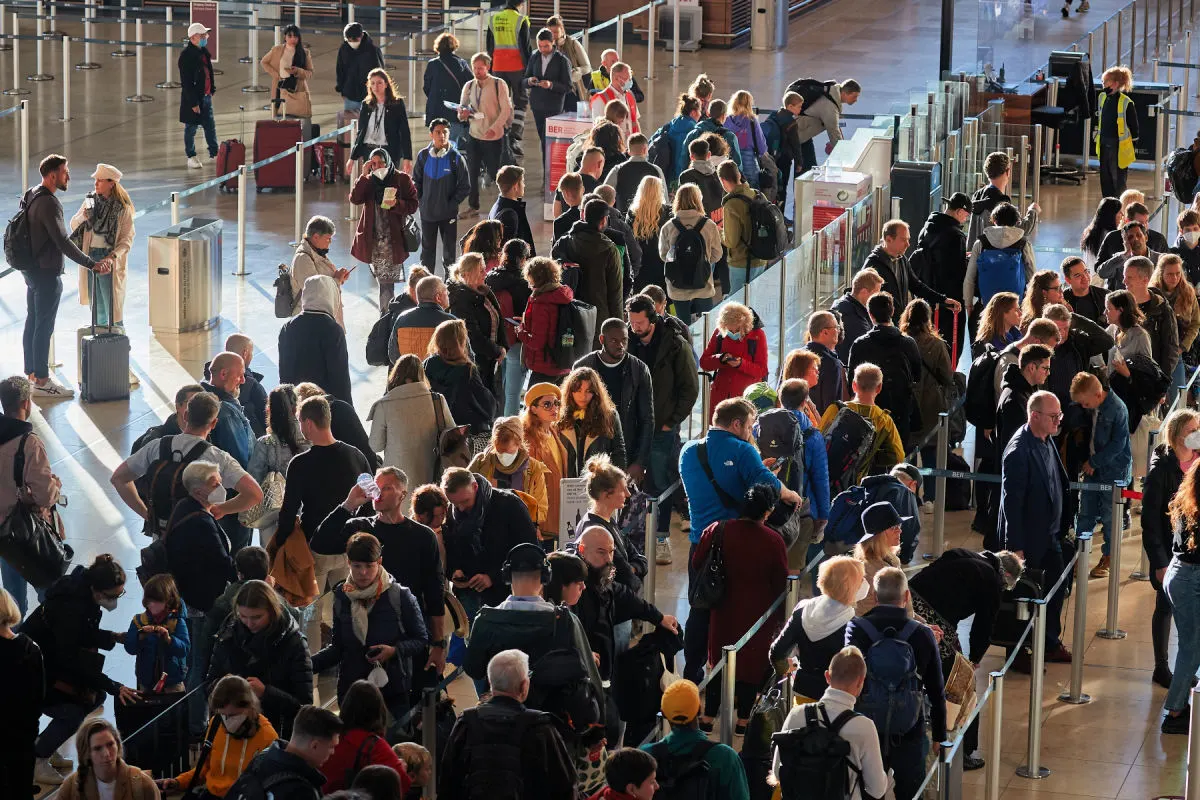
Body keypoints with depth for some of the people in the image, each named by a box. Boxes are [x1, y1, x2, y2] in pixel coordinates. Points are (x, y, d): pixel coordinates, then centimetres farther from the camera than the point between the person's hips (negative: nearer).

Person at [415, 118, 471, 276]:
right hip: (427, 213, 2)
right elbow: (416, 180, 11)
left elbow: (465, 186, -4)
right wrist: (420, 201, 1)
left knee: (449, 251, 6)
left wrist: (452, 204, -9)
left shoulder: (455, 158, -9)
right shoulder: (423, 156, -2)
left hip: (448, 213, -2)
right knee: (427, 251, 12)